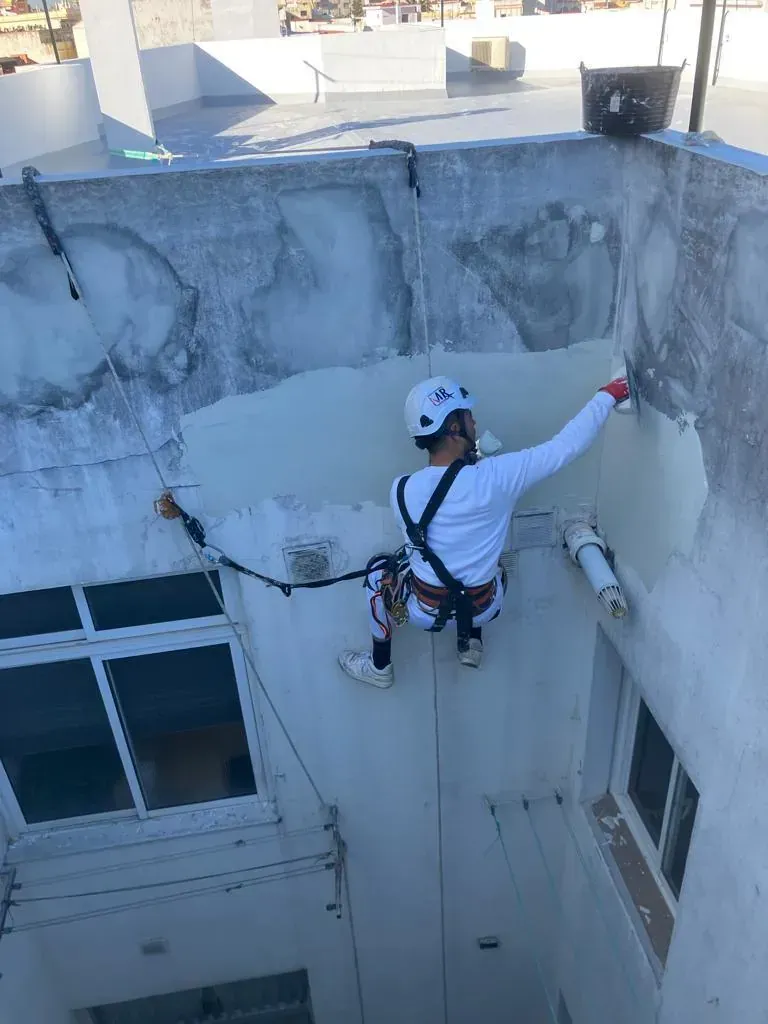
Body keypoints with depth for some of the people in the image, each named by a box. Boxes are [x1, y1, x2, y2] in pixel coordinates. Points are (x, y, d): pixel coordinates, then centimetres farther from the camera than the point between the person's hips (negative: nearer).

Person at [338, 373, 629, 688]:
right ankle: (471, 644, 34)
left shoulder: (402, 490, -19)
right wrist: (608, 394, -7)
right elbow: (566, 446, -19)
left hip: (425, 609, -1)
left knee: (379, 575, 31)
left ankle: (379, 667, 38)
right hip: (481, 608, 1)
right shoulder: (496, 476, -25)